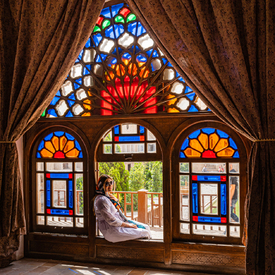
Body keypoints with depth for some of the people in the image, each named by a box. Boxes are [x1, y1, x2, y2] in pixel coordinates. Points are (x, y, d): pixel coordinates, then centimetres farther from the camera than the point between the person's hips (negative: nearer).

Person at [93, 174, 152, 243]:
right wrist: (128, 225, -14)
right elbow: (111, 220, -22)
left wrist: (116, 200, 1)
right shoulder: (102, 200, -21)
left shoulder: (108, 196, 10)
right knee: (145, 233, -12)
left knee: (146, 227, 6)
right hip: (112, 231, -10)